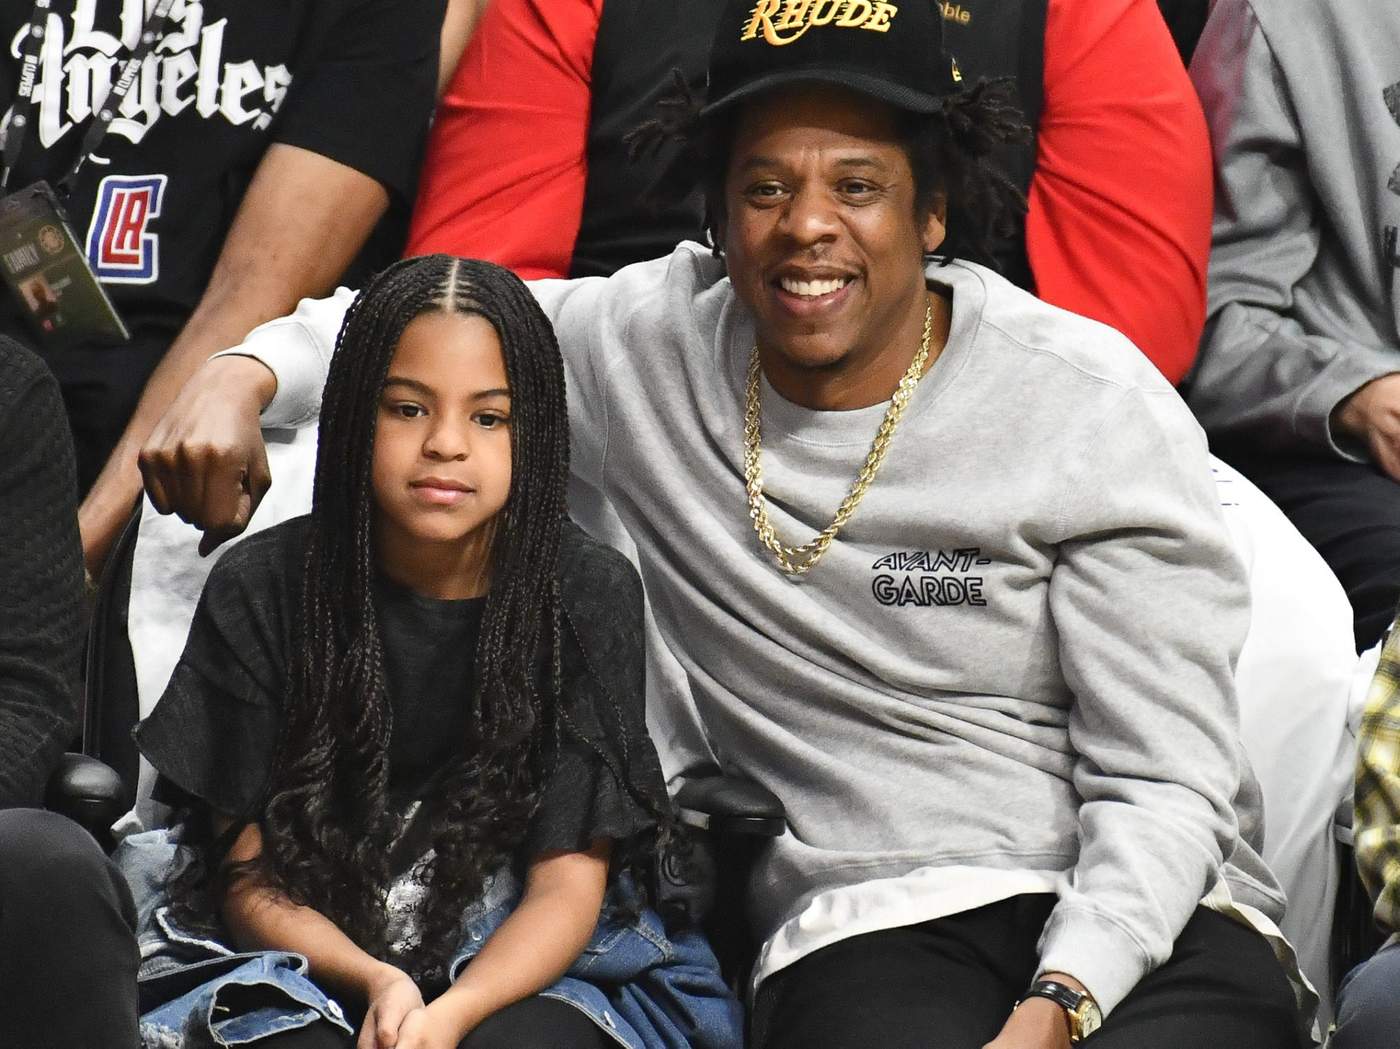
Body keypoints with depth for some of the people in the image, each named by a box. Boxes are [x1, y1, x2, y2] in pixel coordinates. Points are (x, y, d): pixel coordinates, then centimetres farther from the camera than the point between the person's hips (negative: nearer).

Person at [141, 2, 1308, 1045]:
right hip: (875, 925, 1)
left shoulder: (1094, 405, -2)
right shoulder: (654, 343, 7)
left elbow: (1165, 784, -4)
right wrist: (244, 379, 0)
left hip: (1142, 920, -1)